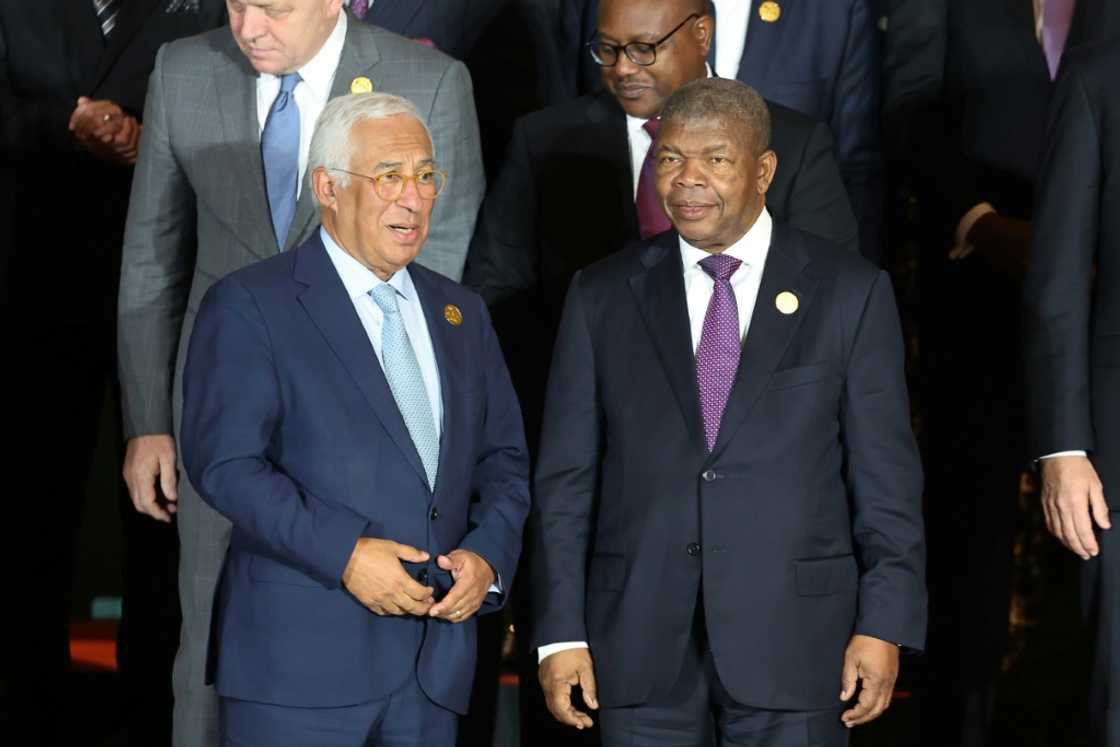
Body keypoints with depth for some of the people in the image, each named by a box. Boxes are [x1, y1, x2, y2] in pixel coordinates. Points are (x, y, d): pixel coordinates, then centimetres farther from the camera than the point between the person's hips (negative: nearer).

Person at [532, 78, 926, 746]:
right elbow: (566, 478, 6)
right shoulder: (603, 296, 8)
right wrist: (561, 633, 0)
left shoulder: (850, 291, 3)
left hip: (793, 638, -1)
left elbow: (887, 476, 1)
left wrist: (883, 626, -5)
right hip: (639, 644, 2)